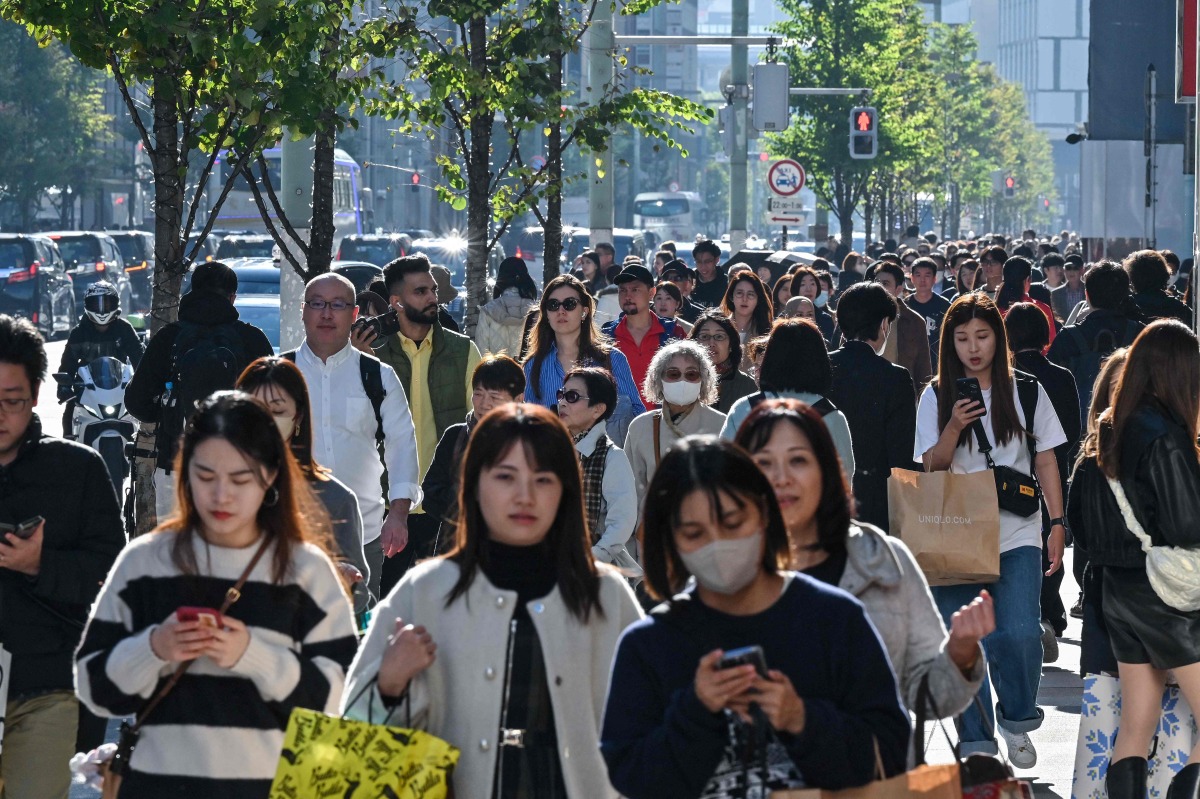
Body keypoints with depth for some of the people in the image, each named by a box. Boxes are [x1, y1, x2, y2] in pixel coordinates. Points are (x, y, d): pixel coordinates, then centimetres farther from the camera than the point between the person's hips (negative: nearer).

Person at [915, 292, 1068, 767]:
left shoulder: (1026, 392, 5)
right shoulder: (936, 398, 5)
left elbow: (1046, 462, 10)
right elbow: (931, 469, 1)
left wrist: (1057, 524, 4)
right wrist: (953, 427, -15)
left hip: (1016, 535, -1)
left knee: (1018, 633, -16)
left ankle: (1016, 718, 9)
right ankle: (976, 741, 11)